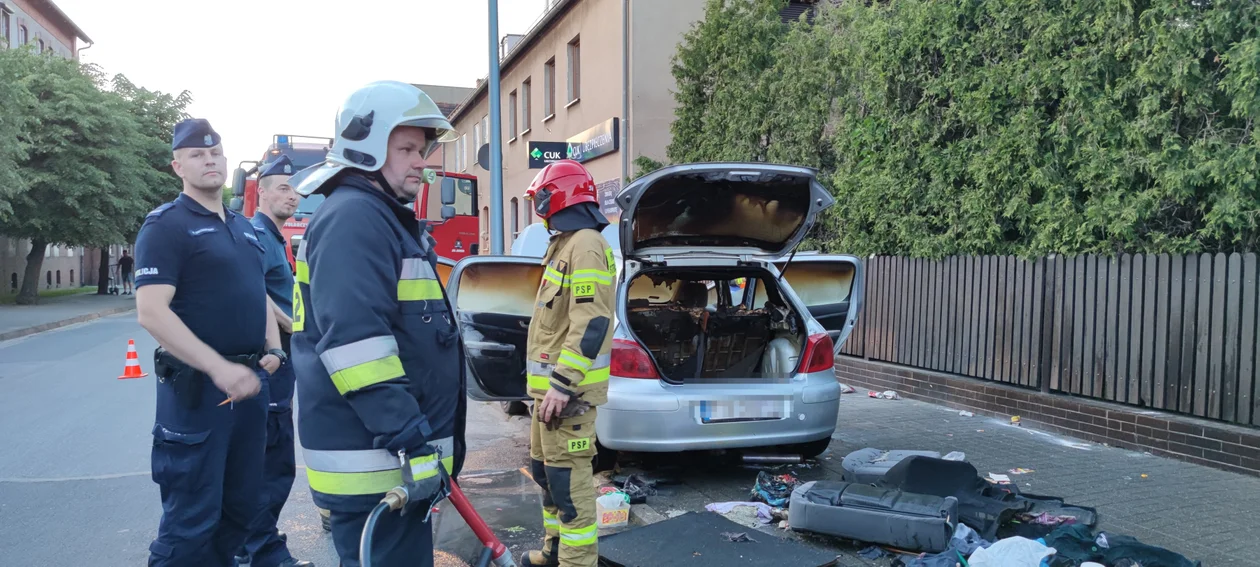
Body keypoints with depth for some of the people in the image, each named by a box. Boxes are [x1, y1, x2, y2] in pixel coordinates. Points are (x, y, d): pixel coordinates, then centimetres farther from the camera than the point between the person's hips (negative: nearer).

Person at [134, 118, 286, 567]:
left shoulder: (243, 228, 15)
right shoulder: (166, 225, -8)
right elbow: (151, 312, -18)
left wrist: (273, 347, 7)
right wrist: (219, 368, -25)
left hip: (249, 382, 8)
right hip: (197, 387, -7)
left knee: (244, 508, 16)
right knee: (192, 518, -2)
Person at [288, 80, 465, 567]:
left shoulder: (387, 219, 19)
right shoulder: (352, 218, -15)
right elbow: (354, 340, -27)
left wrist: (425, 443, 29)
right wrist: (411, 444, -27)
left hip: (397, 451, 11)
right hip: (374, 462, -11)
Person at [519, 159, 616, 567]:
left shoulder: (585, 245, -16)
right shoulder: (564, 244, 18)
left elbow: (591, 323, -24)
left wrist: (562, 384, -27)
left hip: (567, 386, -11)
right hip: (551, 380, 11)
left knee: (568, 476, -7)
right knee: (544, 468, 20)